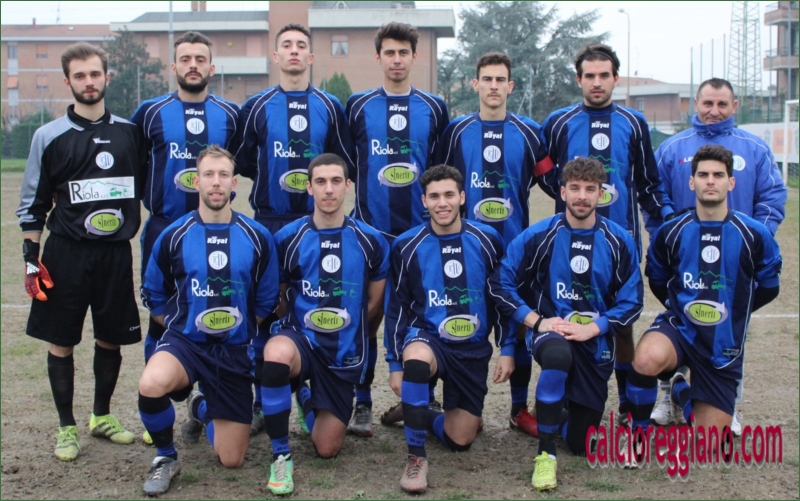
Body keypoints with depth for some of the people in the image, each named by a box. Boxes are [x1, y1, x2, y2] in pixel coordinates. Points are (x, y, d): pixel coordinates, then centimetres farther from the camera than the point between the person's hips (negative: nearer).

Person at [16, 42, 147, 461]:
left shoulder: (129, 133, 6)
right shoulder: (50, 136, 0)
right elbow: (32, 204, 2)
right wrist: (31, 257, -3)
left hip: (116, 252, 2)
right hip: (66, 253, -2)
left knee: (111, 339, 10)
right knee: (61, 342, 3)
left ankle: (102, 416, 29)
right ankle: (67, 427, 18)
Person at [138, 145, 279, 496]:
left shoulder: (257, 238, -4)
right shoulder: (173, 236, -5)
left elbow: (266, 300, 7)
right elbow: (153, 295, 8)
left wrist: (240, 329, 7)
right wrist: (181, 327, 5)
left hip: (235, 351, 1)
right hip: (185, 342, -1)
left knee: (232, 460, 4)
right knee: (151, 384, -38)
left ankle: (201, 408, 40)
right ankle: (165, 458, -6)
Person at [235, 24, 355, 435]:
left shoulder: (330, 107, 7)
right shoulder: (256, 107, 5)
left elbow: (345, 162, 9)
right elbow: (242, 160, 10)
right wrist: (275, 177, 2)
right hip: (269, 221, 0)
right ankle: (263, 402, 9)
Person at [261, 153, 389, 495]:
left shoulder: (371, 241, -4)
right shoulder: (288, 238, -7)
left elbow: (374, 301, 8)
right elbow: (279, 299, 6)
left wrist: (345, 331, 12)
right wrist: (304, 327, 5)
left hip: (344, 354, 2)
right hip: (300, 339, -2)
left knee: (327, 449, 5)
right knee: (276, 353, -41)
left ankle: (306, 397, 41)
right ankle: (281, 456, -21)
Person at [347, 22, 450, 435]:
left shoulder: (434, 108, 6)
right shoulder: (358, 106, 4)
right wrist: (365, 184, 6)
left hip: (420, 230, 1)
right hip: (370, 229, -1)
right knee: (366, 316, -1)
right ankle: (362, 405, 8)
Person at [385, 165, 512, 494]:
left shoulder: (486, 241, -4)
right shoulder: (407, 246, -7)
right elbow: (396, 309, 0)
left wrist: (507, 349, 1)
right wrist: (395, 365, -1)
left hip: (473, 350, 2)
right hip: (427, 338, -2)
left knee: (460, 440, 1)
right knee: (416, 360, -40)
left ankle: (418, 415, 36)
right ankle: (416, 457, -25)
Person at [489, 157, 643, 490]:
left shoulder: (619, 242, -6)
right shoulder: (538, 236, -8)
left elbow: (632, 302, -3)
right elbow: (502, 283, -4)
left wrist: (593, 328, -17)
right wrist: (536, 320, -14)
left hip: (596, 343, 2)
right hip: (550, 331, -2)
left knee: (580, 444, 7)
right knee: (558, 354, -42)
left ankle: (564, 406, 46)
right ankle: (545, 454, -26)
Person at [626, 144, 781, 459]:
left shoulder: (754, 235, -8)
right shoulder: (671, 232, -6)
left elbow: (768, 288, 8)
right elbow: (657, 279, 13)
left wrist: (730, 311, 10)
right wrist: (681, 307, 6)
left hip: (724, 346, 1)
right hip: (679, 328, -1)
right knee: (646, 360, -39)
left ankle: (681, 392, 39)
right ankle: (638, 432, -10)